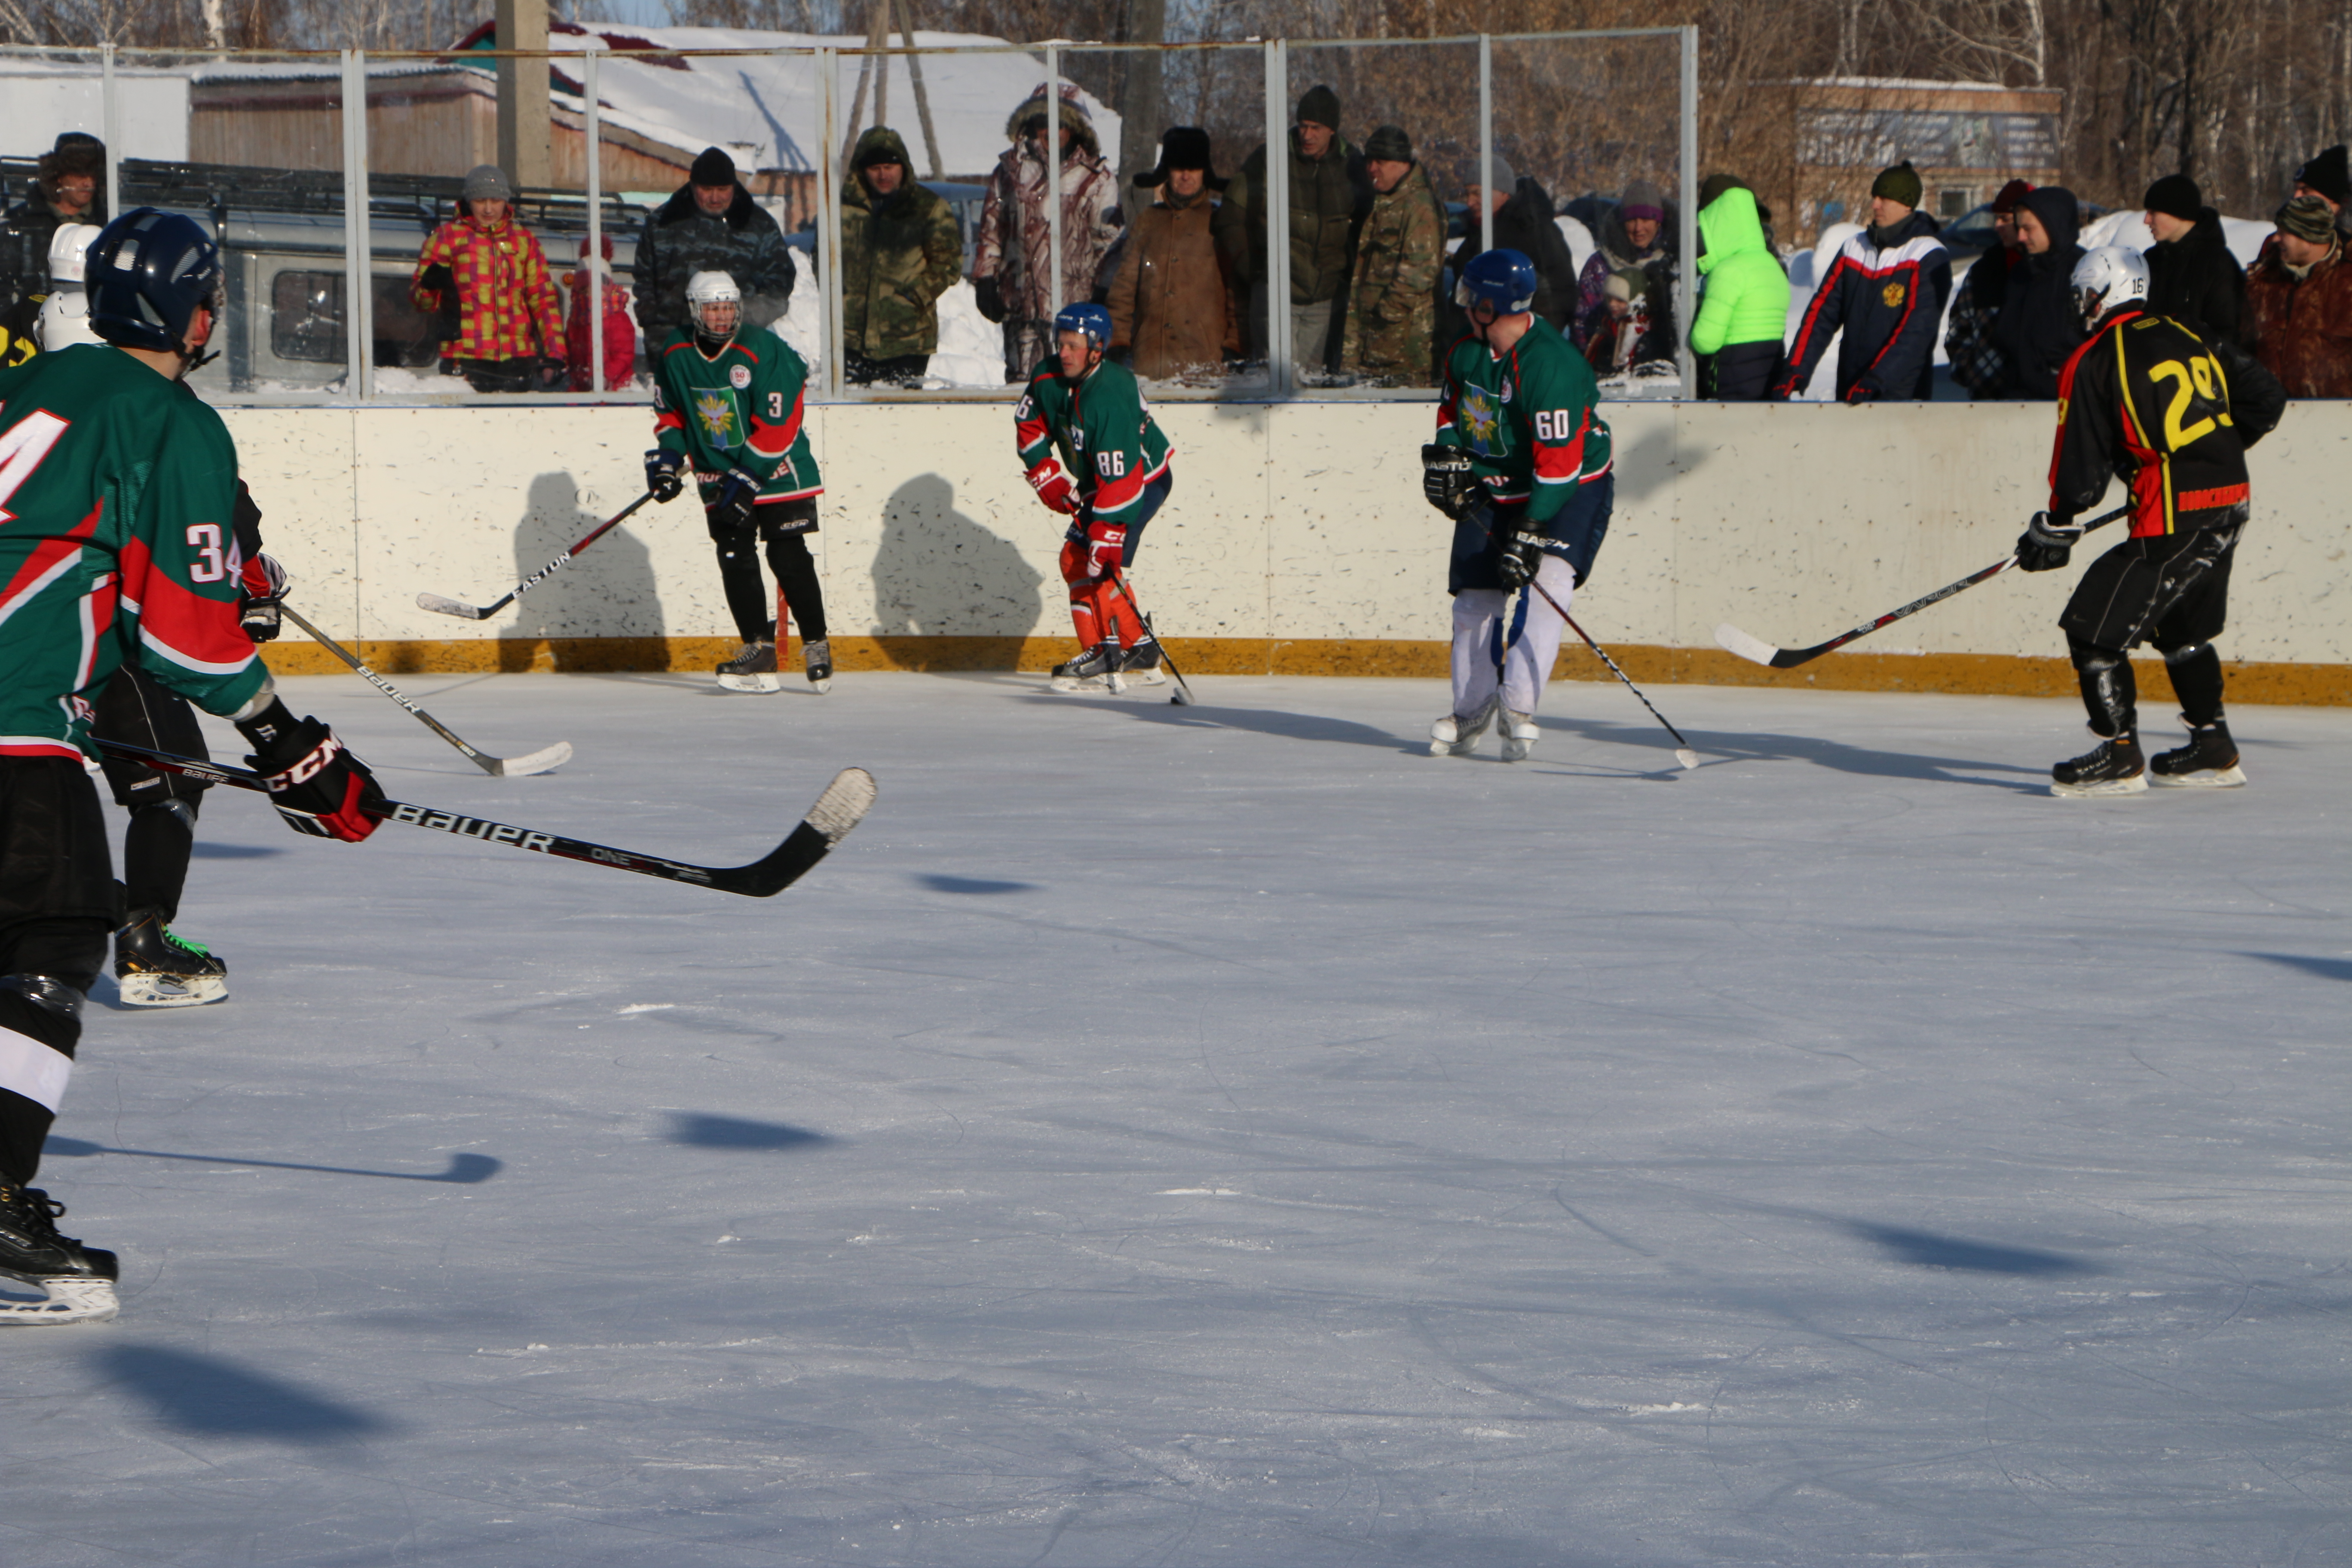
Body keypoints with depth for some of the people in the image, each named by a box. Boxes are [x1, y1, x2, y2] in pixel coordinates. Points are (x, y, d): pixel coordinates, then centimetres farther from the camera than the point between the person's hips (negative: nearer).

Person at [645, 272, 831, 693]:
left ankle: (816, 645, 4)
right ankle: (759, 650, 0)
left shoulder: (765, 353, -18)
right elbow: (671, 413, 15)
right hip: (720, 476, 4)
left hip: (778, 470, -4)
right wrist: (668, 457, -1)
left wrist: (747, 480, -22)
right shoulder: (674, 357, -2)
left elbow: (776, 427, -19)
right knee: (736, 560, -4)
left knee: (789, 559, -7)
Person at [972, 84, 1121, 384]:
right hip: (1021, 300, 2)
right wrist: (985, 280, 10)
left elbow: (1107, 238, 6)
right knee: (1021, 376, -1)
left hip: (1073, 302, -2)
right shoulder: (1011, 170, 14)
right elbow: (991, 228, 17)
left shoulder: (1096, 178, 6)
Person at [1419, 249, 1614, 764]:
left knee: (1549, 577, -25)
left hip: (1572, 487, -7)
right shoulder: (1468, 352, -3)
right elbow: (1453, 405, 18)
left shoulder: (1552, 366, -29)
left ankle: (1518, 705, -22)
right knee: (1475, 594, 4)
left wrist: (1529, 533, -33)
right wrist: (1445, 456, 1)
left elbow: (1558, 461, -31)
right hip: (1492, 487, 7)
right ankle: (1471, 711, 22)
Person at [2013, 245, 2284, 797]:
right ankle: (2213, 750, 30)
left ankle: (2120, 756, -2)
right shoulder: (2190, 340, 13)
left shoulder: (2092, 363, -6)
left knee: (2095, 627, -1)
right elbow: (2264, 400, 17)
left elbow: (2081, 468, -7)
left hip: (2173, 519, -8)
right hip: (2230, 506, 8)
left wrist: (2054, 529, 8)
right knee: (2183, 628, 25)